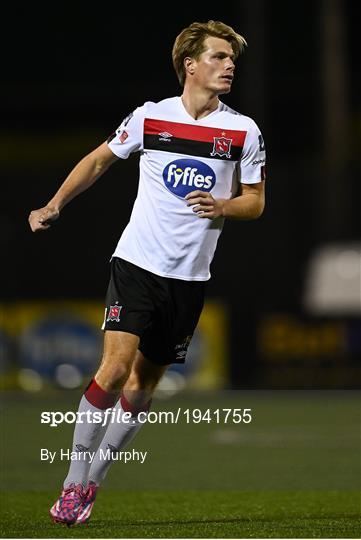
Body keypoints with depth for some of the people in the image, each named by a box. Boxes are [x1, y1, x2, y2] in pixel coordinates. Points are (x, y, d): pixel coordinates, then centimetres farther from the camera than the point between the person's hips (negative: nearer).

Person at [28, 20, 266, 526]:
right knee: (116, 368, -16)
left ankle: (93, 480, 20)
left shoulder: (244, 132, 1)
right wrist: (54, 206, 6)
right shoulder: (149, 117, -1)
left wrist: (222, 206, -12)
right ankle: (73, 484, -6)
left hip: (190, 277, 2)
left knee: (143, 386, 5)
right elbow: (98, 161, 14)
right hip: (136, 262, -2)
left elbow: (255, 201, 9)